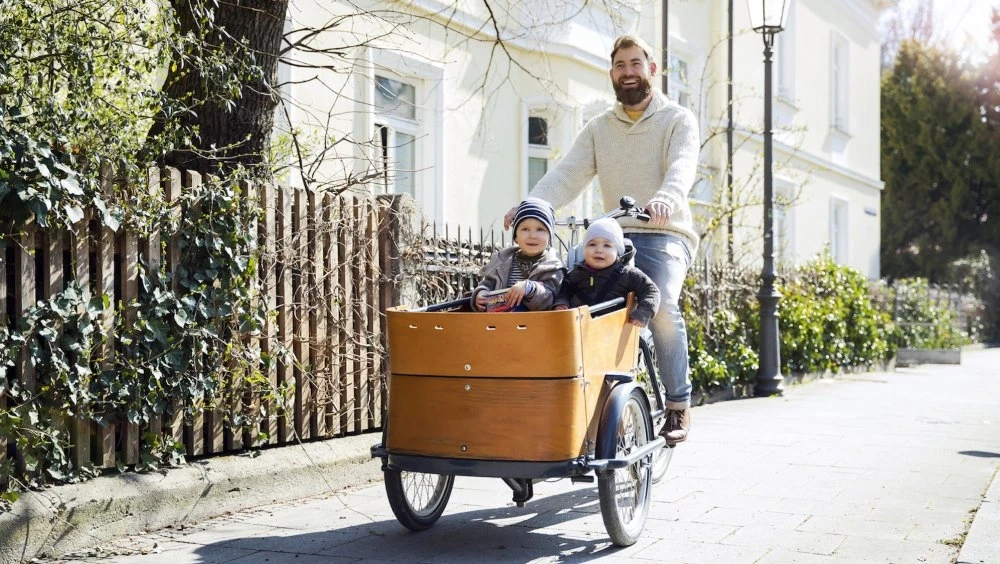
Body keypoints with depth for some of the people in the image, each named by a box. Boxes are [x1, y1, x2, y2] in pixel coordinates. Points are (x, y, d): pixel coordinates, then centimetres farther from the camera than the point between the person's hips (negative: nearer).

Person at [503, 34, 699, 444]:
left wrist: (665, 199, -39)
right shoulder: (598, 128, 16)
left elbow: (682, 167, -16)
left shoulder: (678, 119, 4)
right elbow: (568, 174, 3)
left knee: (661, 309, -27)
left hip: (664, 235, -4)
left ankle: (679, 405, -13)